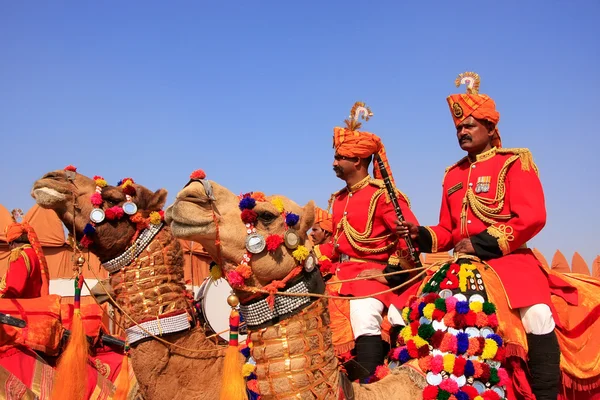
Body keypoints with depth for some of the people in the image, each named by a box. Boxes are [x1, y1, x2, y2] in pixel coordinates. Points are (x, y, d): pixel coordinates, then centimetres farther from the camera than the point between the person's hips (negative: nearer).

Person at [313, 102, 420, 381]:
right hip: (339, 272, 8)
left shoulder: (383, 195, -10)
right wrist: (314, 261, 7)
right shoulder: (338, 199, 15)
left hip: (372, 272, -8)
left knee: (364, 313, -33)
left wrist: (390, 273, -16)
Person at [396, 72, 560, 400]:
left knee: (537, 316, -27)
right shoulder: (453, 174, 18)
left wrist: (481, 243, -16)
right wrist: (420, 235, -2)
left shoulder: (513, 163, 1)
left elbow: (532, 217, -12)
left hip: (509, 258, -6)